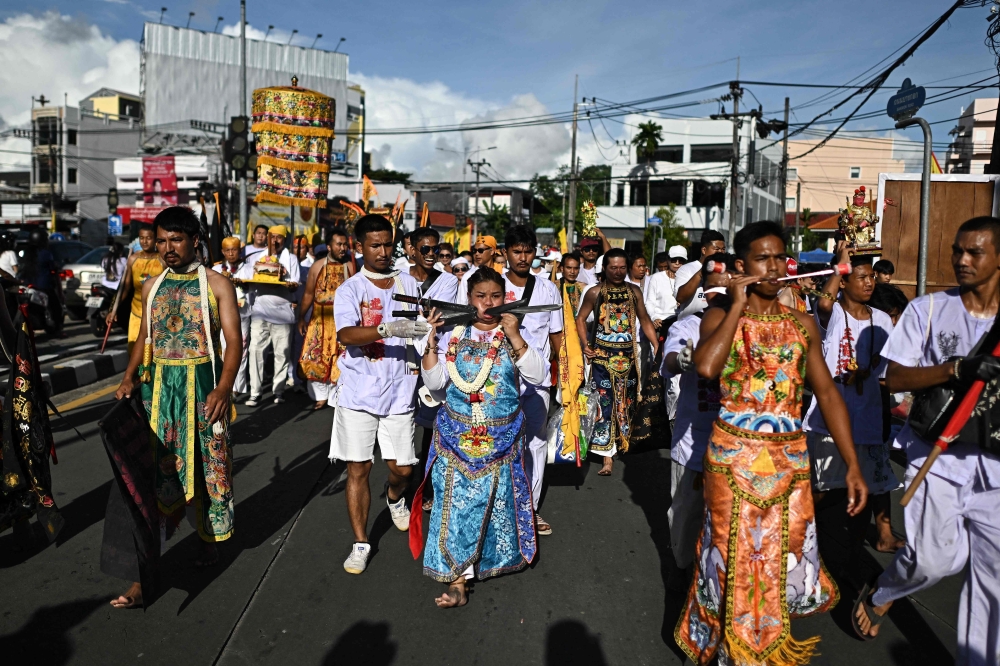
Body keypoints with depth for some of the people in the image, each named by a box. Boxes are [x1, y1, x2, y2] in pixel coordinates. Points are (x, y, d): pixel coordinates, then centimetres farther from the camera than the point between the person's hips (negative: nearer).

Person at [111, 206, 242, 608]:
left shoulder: (216, 284, -3)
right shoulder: (152, 286, 11)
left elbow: (234, 341, -8)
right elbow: (145, 338, 17)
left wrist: (223, 388, -21)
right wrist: (130, 377, 1)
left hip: (203, 385, -3)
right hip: (159, 385, 3)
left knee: (206, 465, 7)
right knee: (154, 469, -1)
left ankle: (209, 538, 33)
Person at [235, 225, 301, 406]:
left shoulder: (291, 259, 11)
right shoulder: (255, 258, 15)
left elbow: (294, 286, 1)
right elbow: (242, 278, 5)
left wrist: (291, 285, -23)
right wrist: (241, 281, -19)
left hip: (282, 311, -1)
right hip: (260, 310, 1)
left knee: (282, 352, 2)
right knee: (256, 350, -5)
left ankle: (279, 390, 13)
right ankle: (255, 392, -1)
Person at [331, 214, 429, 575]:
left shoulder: (408, 283, 9)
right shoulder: (350, 288, -2)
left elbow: (420, 327, 12)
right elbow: (346, 334, -19)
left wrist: (430, 326, -10)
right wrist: (388, 330, -34)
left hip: (399, 390, 2)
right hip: (359, 391, -2)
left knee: (402, 467, 6)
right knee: (358, 467, 1)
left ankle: (394, 496, 42)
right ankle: (360, 543, 16)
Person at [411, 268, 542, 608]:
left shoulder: (515, 335, 0)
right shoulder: (452, 334, -1)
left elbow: (538, 376, -13)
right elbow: (434, 382, -5)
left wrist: (514, 337, -21)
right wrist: (432, 341, -16)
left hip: (503, 438, 1)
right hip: (457, 437, 0)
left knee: (499, 501, 12)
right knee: (456, 504, -2)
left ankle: (499, 556, 36)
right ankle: (457, 578, 7)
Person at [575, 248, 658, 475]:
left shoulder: (634, 291, 5)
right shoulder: (595, 293, -2)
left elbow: (645, 321, 7)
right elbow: (581, 318, 4)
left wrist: (656, 345, -3)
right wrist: (585, 344, -8)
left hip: (627, 354, 3)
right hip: (602, 354, -3)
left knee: (626, 401, 13)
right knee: (605, 402, -6)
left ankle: (623, 444, 32)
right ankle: (607, 456, -4)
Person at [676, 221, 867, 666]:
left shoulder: (802, 323, 7)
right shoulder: (719, 319, -3)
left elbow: (827, 393, 6)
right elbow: (706, 366, -24)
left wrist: (852, 463, 1)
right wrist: (738, 306, -16)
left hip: (791, 457, 3)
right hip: (733, 456, -3)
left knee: (789, 555, 10)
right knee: (735, 553, 8)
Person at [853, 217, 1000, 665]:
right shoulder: (928, 309, -1)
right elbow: (895, 378, -7)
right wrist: (957, 368, -21)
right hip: (936, 452, -3)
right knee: (935, 558, -13)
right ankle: (878, 595, 19)